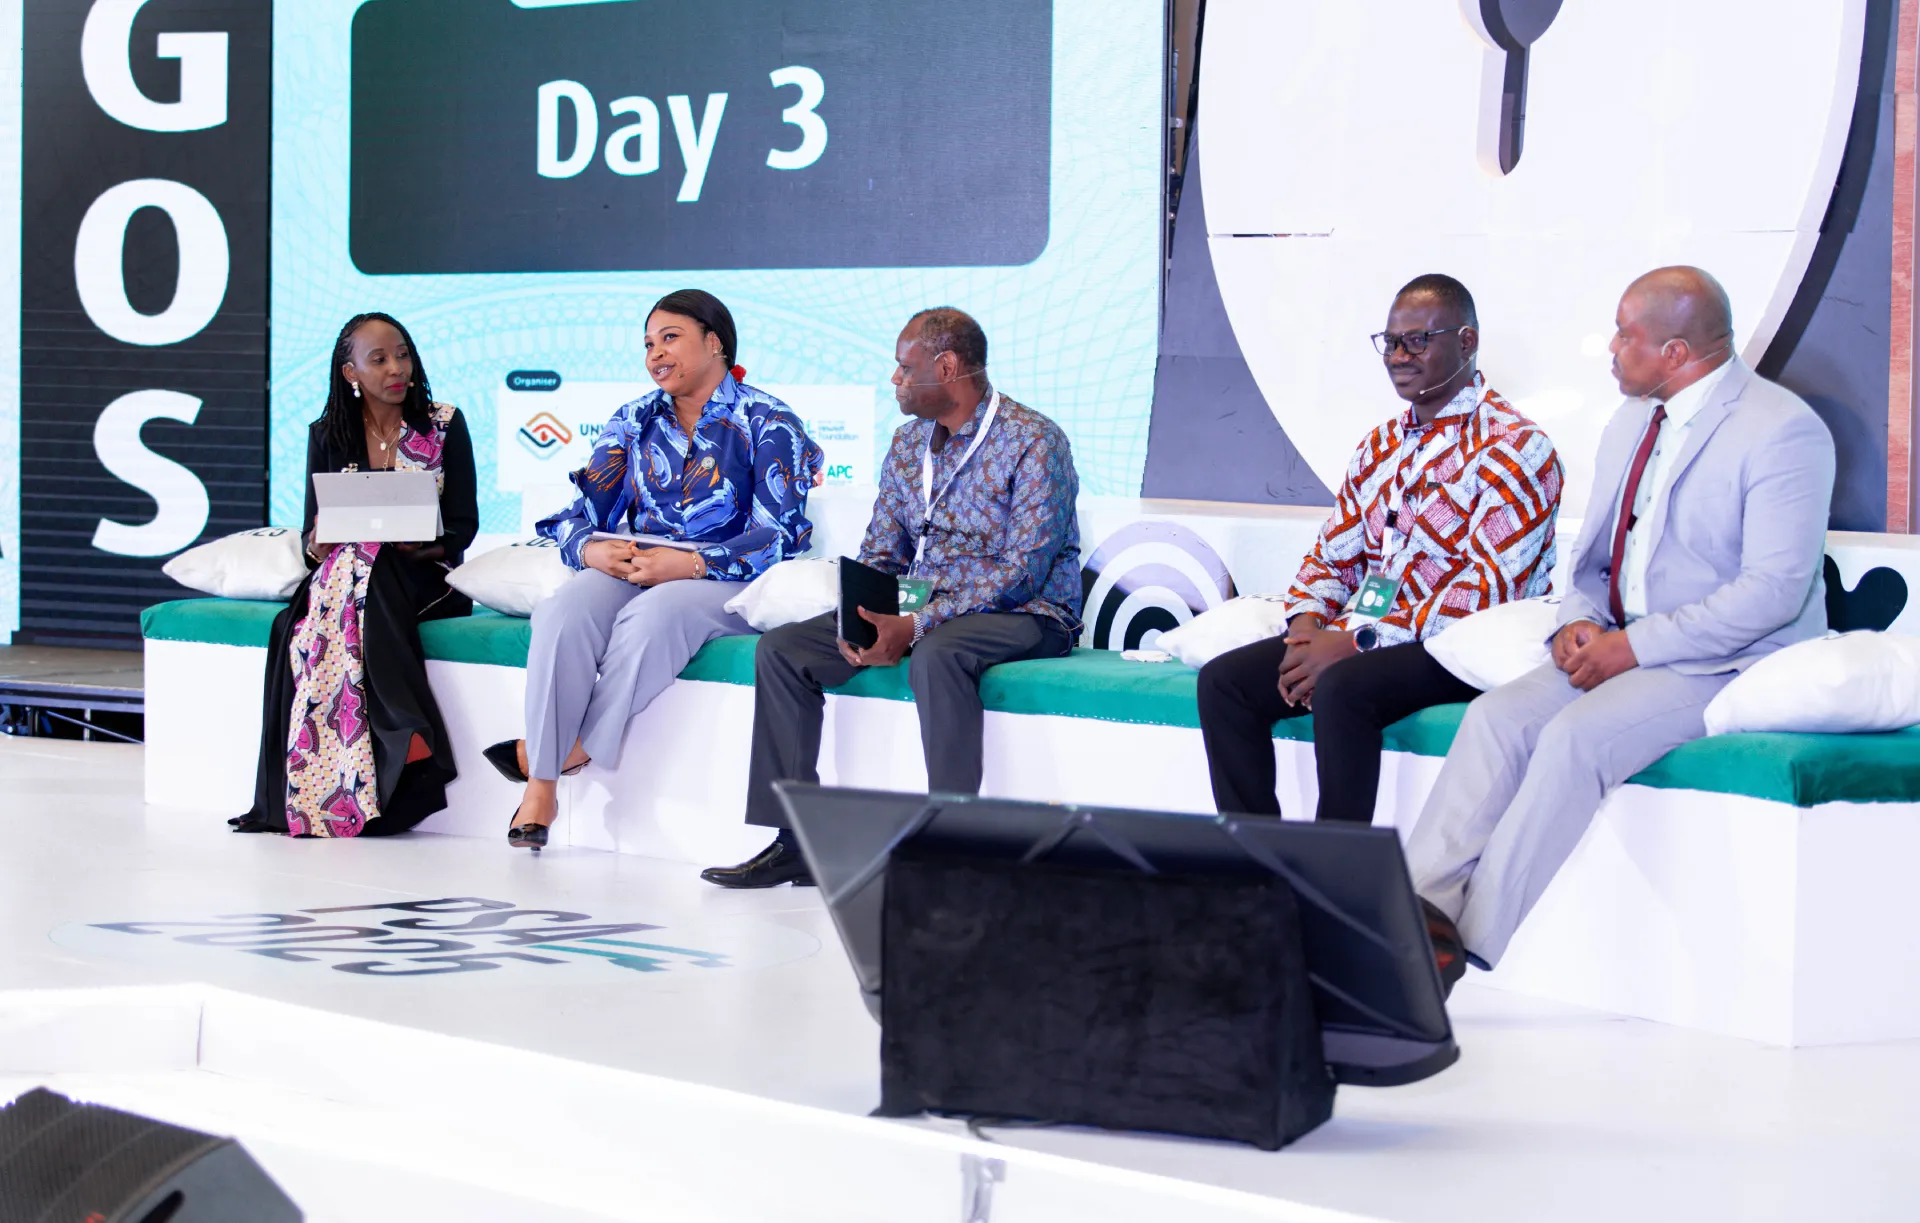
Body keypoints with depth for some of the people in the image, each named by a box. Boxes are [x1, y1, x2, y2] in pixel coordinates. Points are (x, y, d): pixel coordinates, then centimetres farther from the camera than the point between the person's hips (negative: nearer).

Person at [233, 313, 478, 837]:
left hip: (424, 581, -2)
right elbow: (313, 542, 9)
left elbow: (463, 527, 1)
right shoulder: (327, 437, 11)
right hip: (341, 574, 2)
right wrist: (320, 540, -16)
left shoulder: (443, 425, 5)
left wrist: (422, 546, -21)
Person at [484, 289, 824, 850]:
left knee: (652, 615, -37)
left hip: (725, 583, -4)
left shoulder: (768, 423, 0)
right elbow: (581, 515, 12)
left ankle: (580, 747, -26)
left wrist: (687, 563, -22)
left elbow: (779, 535, -11)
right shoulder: (634, 420, 16)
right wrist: (592, 549, -13)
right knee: (563, 613, -29)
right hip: (630, 571, 4)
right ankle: (541, 787, -31)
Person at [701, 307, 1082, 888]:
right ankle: (795, 840, -7)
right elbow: (879, 554, 16)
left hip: (1024, 614, -7)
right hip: (915, 611, 7)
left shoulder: (1034, 442, -12)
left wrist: (916, 627, -27)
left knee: (936, 656, -40)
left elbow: (1021, 571, -20)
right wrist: (861, 619, -8)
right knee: (781, 650, -8)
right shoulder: (909, 441, 12)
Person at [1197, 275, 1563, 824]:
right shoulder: (1379, 447, 18)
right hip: (1367, 640, 8)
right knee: (1223, 680, -9)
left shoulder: (1514, 448, -8)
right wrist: (1306, 626, -4)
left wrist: (1356, 643, -20)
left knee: (1342, 687, -35)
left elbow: (1489, 590, -17)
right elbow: (1331, 557, 21)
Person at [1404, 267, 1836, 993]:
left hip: (1732, 663, -8)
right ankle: (1424, 909, -24)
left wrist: (1635, 645, -20)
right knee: (1498, 715, -17)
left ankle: (1474, 946, -26)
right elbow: (1595, 557, 22)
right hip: (1625, 650, 8)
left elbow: (1773, 590, -19)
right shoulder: (1631, 425, 15)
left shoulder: (1782, 431, -12)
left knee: (1577, 736, -29)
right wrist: (1579, 622, -2)